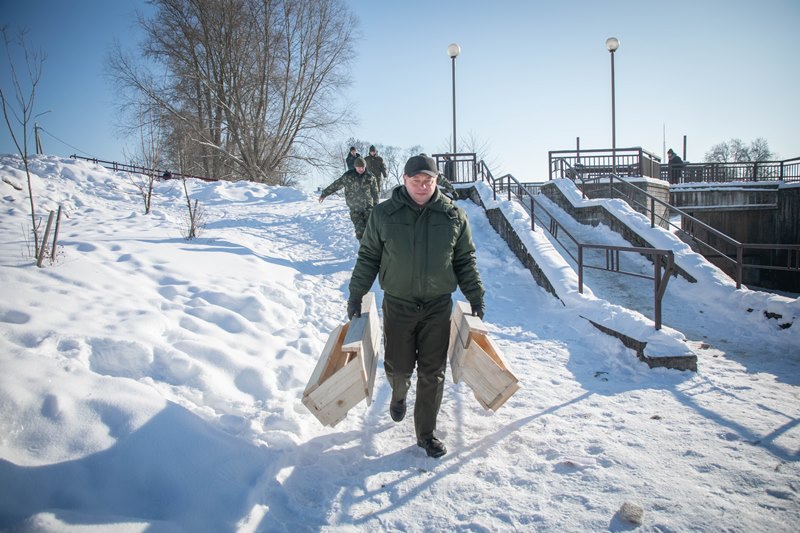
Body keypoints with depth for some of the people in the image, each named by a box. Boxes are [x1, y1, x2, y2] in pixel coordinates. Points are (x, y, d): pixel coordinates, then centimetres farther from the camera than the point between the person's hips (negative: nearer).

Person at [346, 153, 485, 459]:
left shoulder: (453, 216, 0)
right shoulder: (384, 214, -3)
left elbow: (465, 261, 8)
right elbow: (368, 258, 5)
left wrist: (475, 296, 8)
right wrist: (356, 295, 4)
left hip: (438, 307, 1)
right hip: (397, 306, 0)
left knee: (432, 373, 3)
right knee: (399, 367, 8)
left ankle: (426, 434, 20)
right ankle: (399, 394, 45)